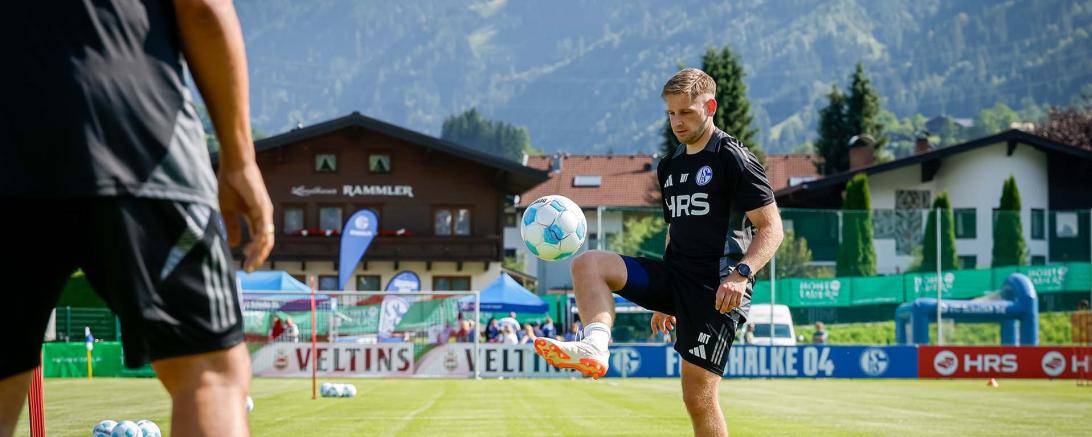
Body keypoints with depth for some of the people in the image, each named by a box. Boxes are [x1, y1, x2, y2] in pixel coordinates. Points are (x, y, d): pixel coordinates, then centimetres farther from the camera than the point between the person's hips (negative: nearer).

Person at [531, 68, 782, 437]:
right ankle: (596, 347, -36)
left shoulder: (734, 159, -6)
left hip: (717, 289, -8)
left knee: (698, 395, -10)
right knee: (588, 263, -12)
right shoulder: (669, 167, 17)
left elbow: (771, 229, -10)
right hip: (674, 276, 8)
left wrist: (741, 273, -25)